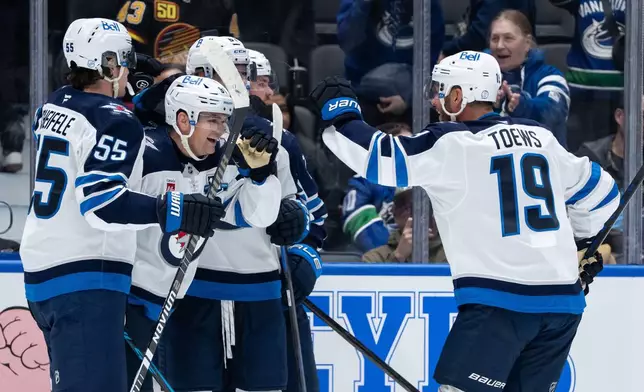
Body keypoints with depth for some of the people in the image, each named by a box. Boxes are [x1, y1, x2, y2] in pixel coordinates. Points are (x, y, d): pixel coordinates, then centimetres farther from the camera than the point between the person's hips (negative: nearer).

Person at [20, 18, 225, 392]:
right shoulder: (114, 121, -15)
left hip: (43, 268, 10)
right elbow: (100, 202, -25)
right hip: (84, 280, -10)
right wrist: (170, 211, -32)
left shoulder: (55, 106, 12)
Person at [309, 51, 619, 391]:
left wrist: (338, 112, 7)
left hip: (500, 299, -7)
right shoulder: (540, 137, 14)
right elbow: (599, 190, 22)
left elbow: (383, 160, -6)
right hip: (563, 301, 7)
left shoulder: (452, 144, -5)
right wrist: (580, 243, 37)